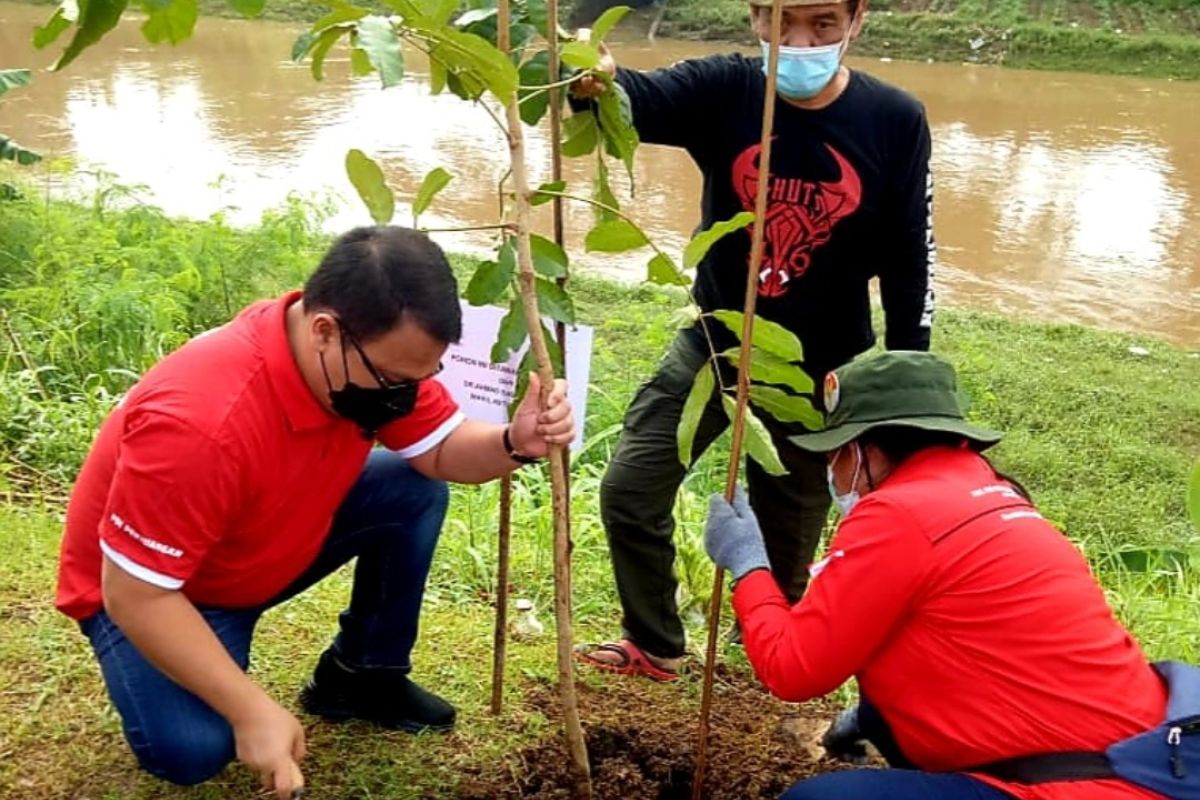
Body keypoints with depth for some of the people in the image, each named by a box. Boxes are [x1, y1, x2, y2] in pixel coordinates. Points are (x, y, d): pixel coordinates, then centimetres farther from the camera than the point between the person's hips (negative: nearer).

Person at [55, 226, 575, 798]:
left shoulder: (378, 354, -19)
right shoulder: (200, 422, -41)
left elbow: (442, 452, -8)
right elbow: (133, 594, -33)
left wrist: (515, 443, -31)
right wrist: (252, 711, -32)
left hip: (278, 543, 7)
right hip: (154, 590, -6)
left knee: (416, 488, -10)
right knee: (191, 750, -29)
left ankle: (361, 675, 8)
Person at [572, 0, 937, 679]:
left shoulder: (894, 121, -13)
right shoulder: (725, 90, -12)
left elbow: (909, 262, -6)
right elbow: (639, 96, -33)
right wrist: (593, 79, -58)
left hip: (821, 368, -1)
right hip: (714, 345, 1)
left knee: (788, 535, 13)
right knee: (630, 491, -1)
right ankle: (654, 647, 24)